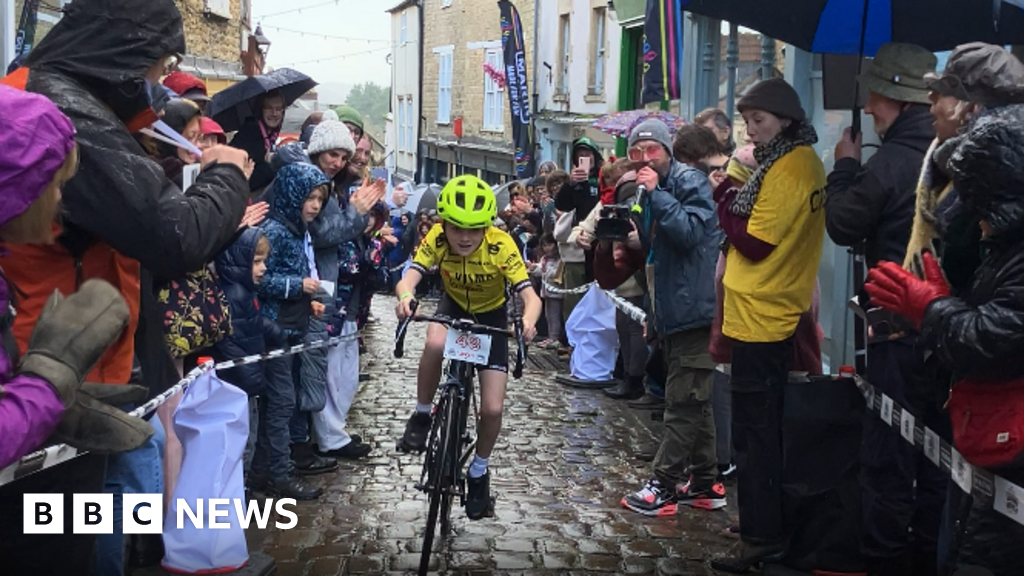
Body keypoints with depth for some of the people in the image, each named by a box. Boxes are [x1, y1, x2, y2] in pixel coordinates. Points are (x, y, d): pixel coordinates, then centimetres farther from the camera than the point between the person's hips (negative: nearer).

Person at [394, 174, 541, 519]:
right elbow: (409, 278, -37)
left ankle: (479, 471, 20)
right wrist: (405, 298, -61)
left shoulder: (501, 245, -32)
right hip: (454, 306, 1)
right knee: (435, 344, -37)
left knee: (492, 409, -8)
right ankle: (422, 416, -12)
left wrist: (528, 320, -59)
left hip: (491, 315, -1)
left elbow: (531, 296, -37)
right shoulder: (437, 238, -26)